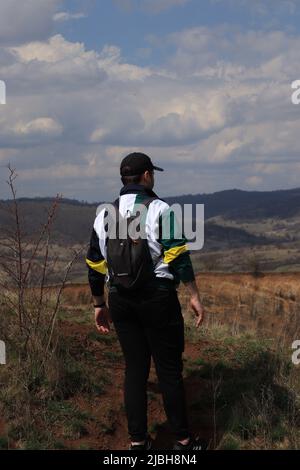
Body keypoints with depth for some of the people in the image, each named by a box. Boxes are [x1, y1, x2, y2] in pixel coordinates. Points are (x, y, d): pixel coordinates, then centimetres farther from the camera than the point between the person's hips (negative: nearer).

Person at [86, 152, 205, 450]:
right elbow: (178, 255, -14)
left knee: (135, 368, 11)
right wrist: (194, 296, -11)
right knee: (169, 369, 3)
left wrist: (99, 305, 21)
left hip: (121, 300, 5)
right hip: (158, 297, -4)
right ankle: (182, 440, 11)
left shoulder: (104, 215, 9)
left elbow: (95, 265, 12)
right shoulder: (159, 209, -7)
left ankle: (138, 440, 15)